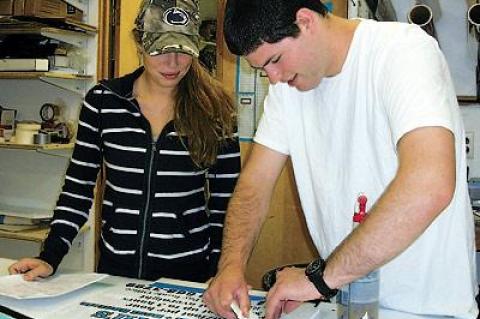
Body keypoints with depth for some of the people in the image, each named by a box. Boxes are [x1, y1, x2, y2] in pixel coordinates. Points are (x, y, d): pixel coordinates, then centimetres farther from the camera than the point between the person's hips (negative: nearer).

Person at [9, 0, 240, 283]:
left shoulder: (214, 110, -6)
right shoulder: (103, 100, -2)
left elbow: (226, 200, -2)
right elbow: (78, 186, 2)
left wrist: (221, 273, -7)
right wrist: (51, 257, -7)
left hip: (188, 271, -1)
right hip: (114, 268, 2)